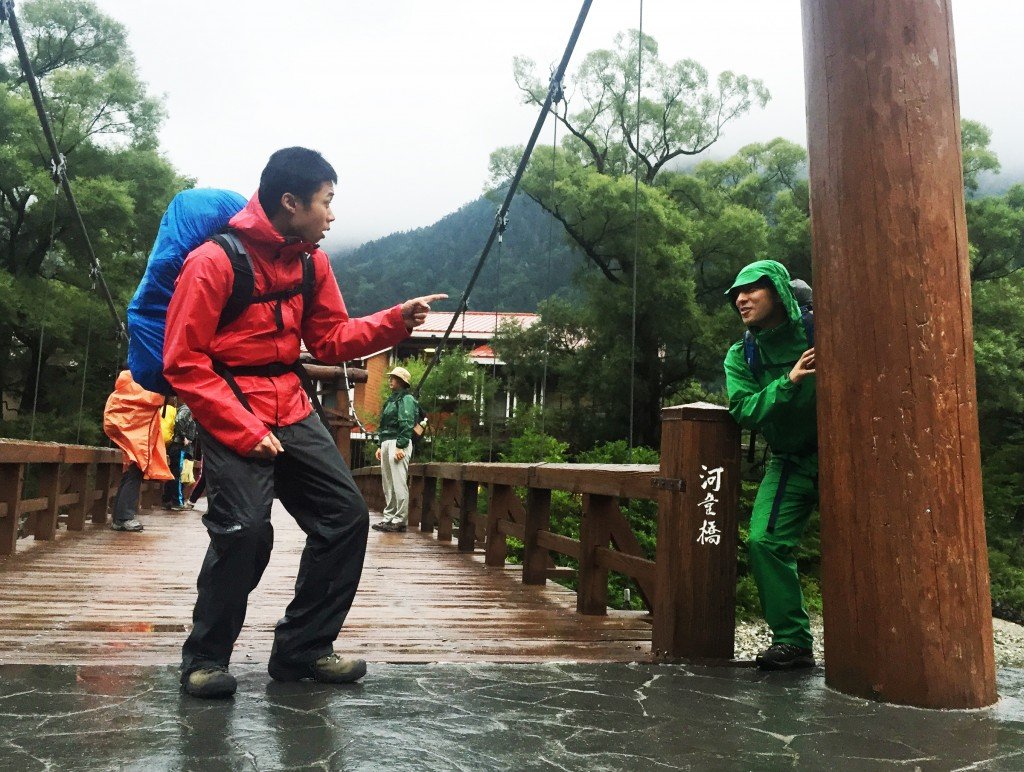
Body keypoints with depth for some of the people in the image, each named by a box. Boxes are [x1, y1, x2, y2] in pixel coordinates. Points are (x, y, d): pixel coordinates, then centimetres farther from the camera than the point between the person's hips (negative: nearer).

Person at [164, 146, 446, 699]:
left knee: (346, 516, 2)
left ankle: (302, 650, 16)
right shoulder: (214, 261, -14)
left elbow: (331, 340, 12)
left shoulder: (312, 262, 6)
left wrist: (397, 320, -2)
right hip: (229, 411, -7)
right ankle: (204, 660, 4)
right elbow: (183, 362, -14)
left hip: (290, 408, 7)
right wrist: (244, 430, -20)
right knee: (245, 530, -21)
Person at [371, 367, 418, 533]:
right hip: (386, 443, 10)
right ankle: (389, 518, 16)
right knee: (387, 483, 11)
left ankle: (399, 520, -9)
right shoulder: (391, 399, 23)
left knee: (398, 483, -10)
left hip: (398, 444, -10)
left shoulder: (406, 399, -6)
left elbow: (406, 425, -15)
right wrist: (381, 446, 19)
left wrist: (400, 446, -22)